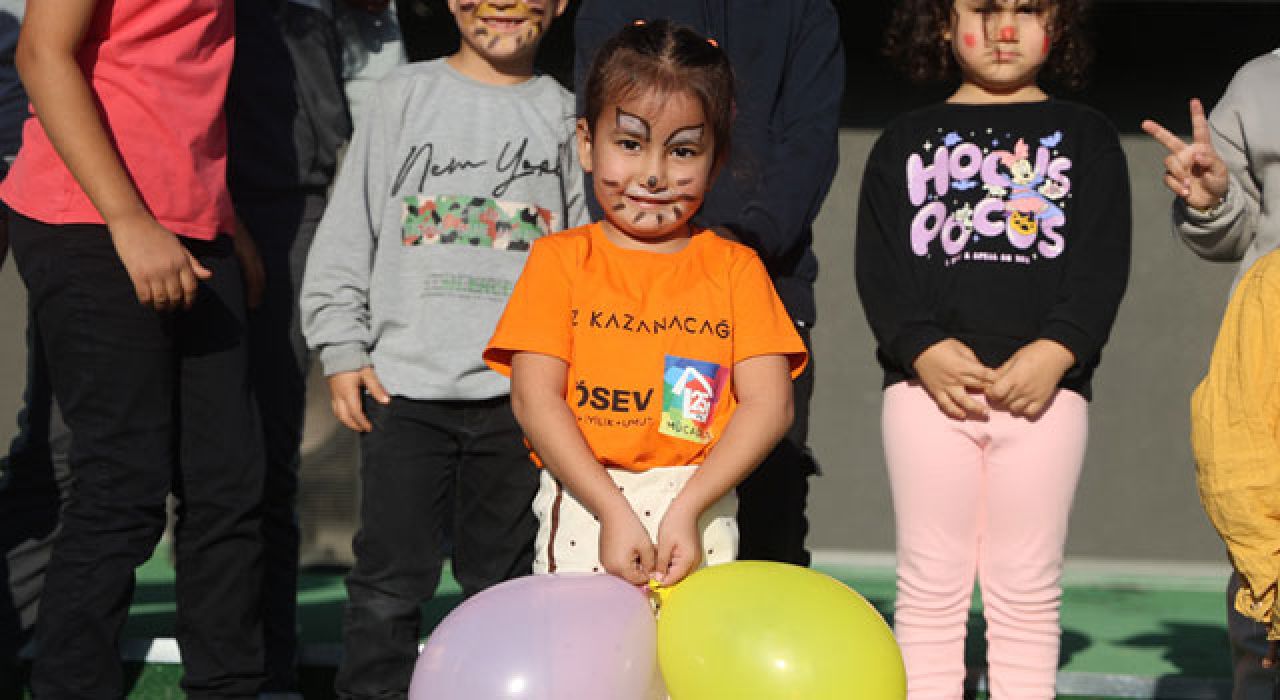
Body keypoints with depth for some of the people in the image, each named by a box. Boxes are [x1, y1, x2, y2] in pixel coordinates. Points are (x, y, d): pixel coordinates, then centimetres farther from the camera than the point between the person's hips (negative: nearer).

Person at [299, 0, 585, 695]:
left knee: (502, 577, 11)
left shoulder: (559, 111, 8)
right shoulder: (407, 94, 5)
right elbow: (348, 228, 4)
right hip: (406, 381, -1)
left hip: (520, 390, 1)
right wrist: (343, 349, -1)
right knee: (392, 575, 1)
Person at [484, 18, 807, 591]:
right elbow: (536, 398, -3)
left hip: (700, 510, 0)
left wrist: (687, 507, -13)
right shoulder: (560, 259, 6)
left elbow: (769, 404, -1)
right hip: (583, 509, 0)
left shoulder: (736, 268, 8)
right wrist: (613, 512, -14)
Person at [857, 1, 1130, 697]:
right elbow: (878, 262, 3)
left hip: (1045, 387, 0)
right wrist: (922, 348, -13)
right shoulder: (907, 140, 12)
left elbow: (1103, 261, 2)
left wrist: (1057, 350, -13)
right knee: (930, 582, 2)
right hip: (926, 382, 0)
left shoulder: (1086, 136, 12)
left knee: (1027, 589, 3)